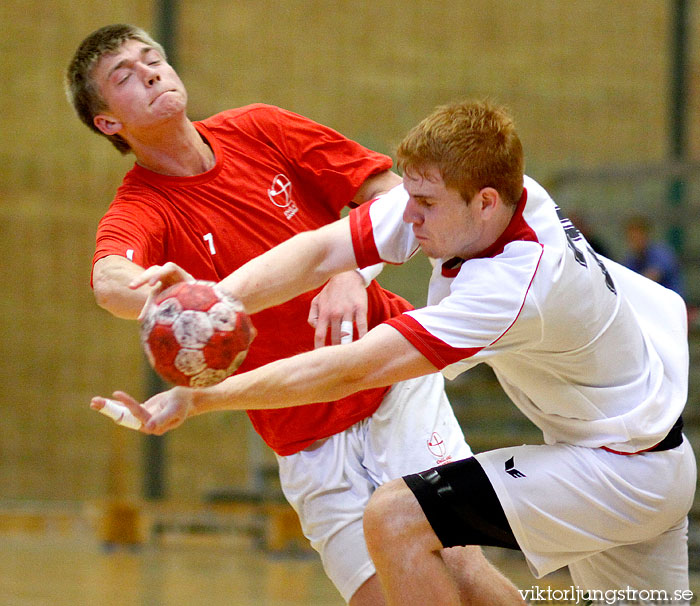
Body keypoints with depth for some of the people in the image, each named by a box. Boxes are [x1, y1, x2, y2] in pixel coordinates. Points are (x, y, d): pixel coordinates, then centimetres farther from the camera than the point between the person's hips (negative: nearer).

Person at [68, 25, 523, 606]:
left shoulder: (259, 129, 2)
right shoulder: (137, 212, -7)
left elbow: (398, 196, 2)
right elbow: (109, 282, -31)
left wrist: (353, 275, -18)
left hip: (397, 379, 1)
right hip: (310, 445, -1)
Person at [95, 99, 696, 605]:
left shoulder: (517, 284, -33)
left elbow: (351, 369, -35)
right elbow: (321, 252, -15)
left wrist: (199, 399, -35)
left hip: (619, 465, -10)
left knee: (395, 518, -19)